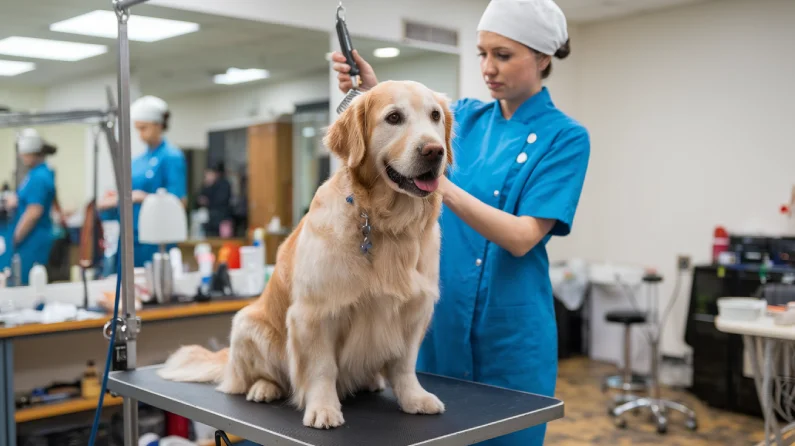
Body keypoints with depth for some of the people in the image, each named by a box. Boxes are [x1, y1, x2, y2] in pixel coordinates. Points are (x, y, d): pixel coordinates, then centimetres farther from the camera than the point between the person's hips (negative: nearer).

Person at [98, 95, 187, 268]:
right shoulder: (137, 161, 15)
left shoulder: (172, 157, -7)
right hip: (130, 234, 7)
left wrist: (143, 197, -17)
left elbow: (179, 201, -13)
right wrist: (115, 199, 0)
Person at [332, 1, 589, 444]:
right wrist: (373, 92, -25)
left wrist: (445, 188, -30)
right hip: (439, 317, 5)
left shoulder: (565, 137, -8)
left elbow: (522, 238, -18)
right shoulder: (465, 116, 6)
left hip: (510, 328, -4)